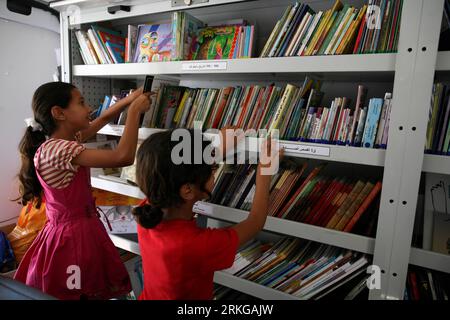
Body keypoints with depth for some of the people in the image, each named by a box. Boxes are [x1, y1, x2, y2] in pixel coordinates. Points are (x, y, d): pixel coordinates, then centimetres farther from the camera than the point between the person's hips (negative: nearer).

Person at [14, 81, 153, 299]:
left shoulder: (65, 141, 5)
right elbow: (123, 157, -32)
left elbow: (102, 119, 17)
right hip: (73, 238, -9)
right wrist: (135, 110, -23)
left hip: (82, 230, 9)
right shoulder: (56, 150, -25)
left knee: (94, 291, 20)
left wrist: (129, 100, 5)